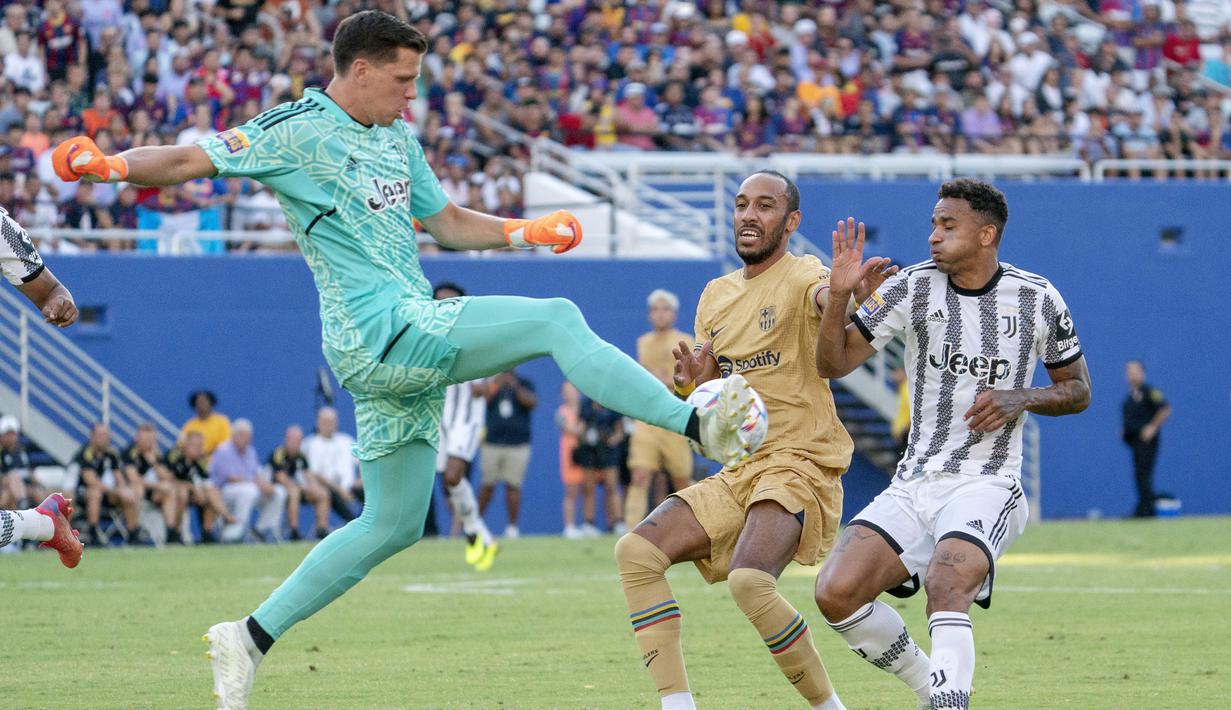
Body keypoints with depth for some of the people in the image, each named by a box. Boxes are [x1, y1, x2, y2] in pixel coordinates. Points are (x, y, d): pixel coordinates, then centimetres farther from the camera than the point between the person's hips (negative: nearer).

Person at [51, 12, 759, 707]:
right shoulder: (296, 132, -6)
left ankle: (251, 638, 14)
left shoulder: (397, 139, 19)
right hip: (383, 333, -9)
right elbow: (189, 159, -10)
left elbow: (448, 222, 28)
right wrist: (108, 165, -27)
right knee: (558, 321, -16)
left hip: (411, 339, 9)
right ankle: (700, 425, -14)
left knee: (394, 525, 12)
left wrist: (524, 231, 13)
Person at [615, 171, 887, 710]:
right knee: (636, 552, -10)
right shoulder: (716, 296, 17)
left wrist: (844, 296, -59)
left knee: (750, 580, -30)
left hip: (800, 464, -8)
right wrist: (689, 383, -4)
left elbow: (827, 300, -33)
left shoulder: (802, 276, -6)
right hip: (736, 473, 8)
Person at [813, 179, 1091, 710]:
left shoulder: (1037, 299, 0)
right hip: (913, 484, 4)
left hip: (987, 485, -4)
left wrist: (1020, 399, -9)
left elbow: (1077, 390, 11)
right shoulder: (912, 288, 3)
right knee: (836, 593, -14)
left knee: (947, 592, -32)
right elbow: (833, 363, 3)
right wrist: (838, 296, -14)